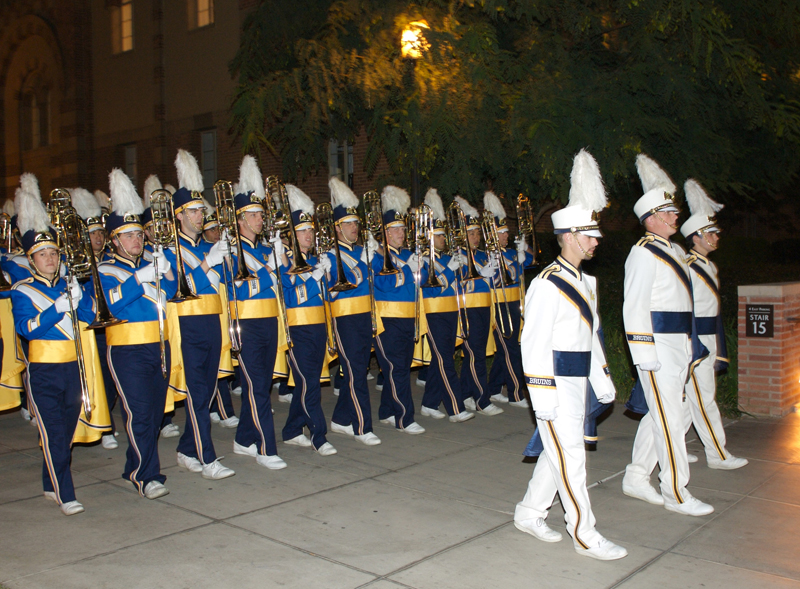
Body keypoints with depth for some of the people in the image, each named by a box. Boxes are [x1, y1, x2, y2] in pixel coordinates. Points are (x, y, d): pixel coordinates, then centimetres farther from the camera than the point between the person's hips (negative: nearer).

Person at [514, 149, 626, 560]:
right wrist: (542, 398, -20)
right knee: (570, 458, 0)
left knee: (557, 453, 16)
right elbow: (534, 344, -19)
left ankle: (529, 514, 30)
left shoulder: (584, 283, 12)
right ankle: (585, 536, 12)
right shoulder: (547, 285, -16)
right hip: (555, 385, -9)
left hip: (577, 383, 9)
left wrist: (602, 382, 19)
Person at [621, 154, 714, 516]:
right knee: (670, 418, -3)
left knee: (658, 414, 14)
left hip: (678, 344, 9)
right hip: (657, 345, -9)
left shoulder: (674, 251, 16)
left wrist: (686, 348, 17)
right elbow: (634, 307, -18)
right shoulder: (644, 253, -12)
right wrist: (646, 355, -22)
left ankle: (636, 479, 26)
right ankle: (675, 493, 8)